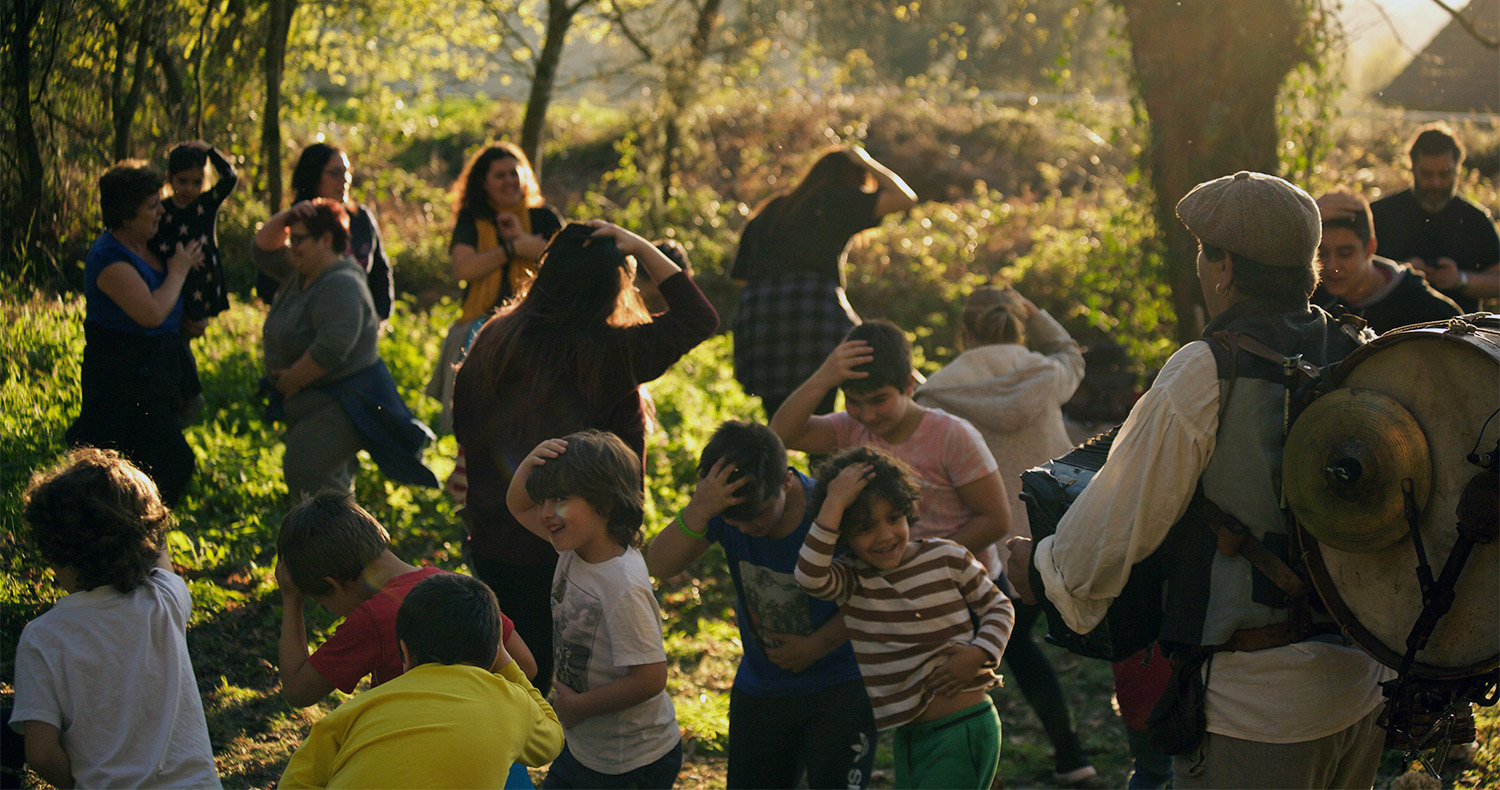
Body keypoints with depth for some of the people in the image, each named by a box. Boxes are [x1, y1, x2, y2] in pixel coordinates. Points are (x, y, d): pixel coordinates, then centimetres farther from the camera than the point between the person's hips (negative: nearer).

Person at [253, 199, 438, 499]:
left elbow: (332, 347, -32)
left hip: (341, 405, -10)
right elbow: (263, 249, 21)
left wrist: (291, 380, -19)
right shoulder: (300, 273, 10)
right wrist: (288, 216, 3)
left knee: (303, 472, -22)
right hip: (307, 403, 10)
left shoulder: (341, 286, -21)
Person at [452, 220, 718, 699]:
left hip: (492, 547, 5)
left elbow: (466, 434, 6)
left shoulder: (493, 342, -3)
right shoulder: (609, 353, -19)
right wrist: (640, 248, -9)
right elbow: (700, 318, -12)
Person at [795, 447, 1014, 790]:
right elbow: (810, 576, -23)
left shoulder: (948, 559, -3)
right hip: (907, 735, 4)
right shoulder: (852, 581, -1)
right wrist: (835, 502, -22)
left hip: (964, 730, -4)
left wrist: (979, 653, -11)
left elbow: (998, 606, 8)